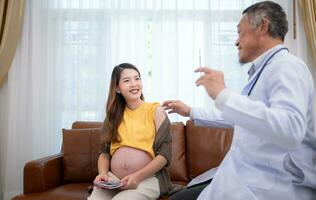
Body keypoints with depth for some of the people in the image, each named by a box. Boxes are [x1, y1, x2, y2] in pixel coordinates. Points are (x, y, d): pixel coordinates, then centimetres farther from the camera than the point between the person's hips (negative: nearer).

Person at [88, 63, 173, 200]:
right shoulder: (114, 115, 14)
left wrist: (138, 176, -17)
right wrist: (103, 173, -8)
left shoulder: (156, 111, 2)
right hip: (113, 178, 3)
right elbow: (104, 152, 13)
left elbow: (165, 154, -4)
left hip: (148, 178, -3)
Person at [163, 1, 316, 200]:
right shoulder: (265, 70, 16)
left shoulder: (286, 67, -16)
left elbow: (290, 129, -35)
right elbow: (236, 117, 29)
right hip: (250, 174, 9)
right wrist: (191, 112, 30)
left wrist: (223, 95, -31)